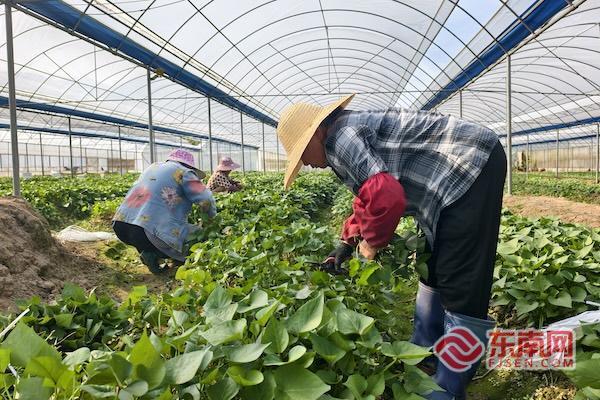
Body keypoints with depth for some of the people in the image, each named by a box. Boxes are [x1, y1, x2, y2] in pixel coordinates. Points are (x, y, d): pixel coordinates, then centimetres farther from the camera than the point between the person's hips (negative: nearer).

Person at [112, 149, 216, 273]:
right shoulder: (183, 172, 3)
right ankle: (153, 255, -7)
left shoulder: (153, 167, 25)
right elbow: (206, 199, -6)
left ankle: (148, 251, 7)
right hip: (152, 230, -8)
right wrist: (212, 217, 14)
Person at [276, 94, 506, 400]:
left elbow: (385, 196, -30)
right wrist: (348, 242, 21)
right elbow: (368, 197, 26)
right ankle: (425, 354, 34)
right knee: (433, 268, 18)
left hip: (471, 163, -11)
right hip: (462, 168, 11)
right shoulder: (352, 131, 16)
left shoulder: (339, 138, -16)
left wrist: (372, 241, -11)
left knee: (461, 284, -8)